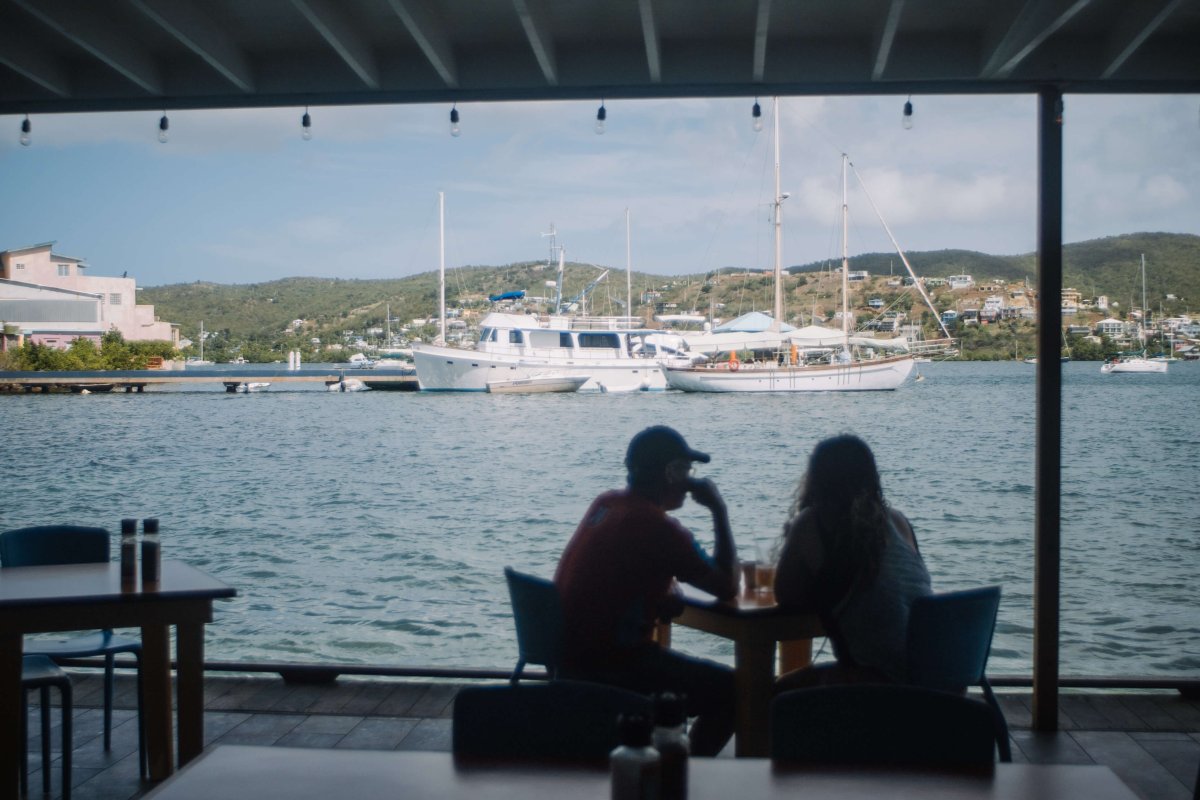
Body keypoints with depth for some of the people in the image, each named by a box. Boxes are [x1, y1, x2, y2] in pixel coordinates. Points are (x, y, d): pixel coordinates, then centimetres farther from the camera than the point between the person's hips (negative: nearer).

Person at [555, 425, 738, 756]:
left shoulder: (604, 503, 7)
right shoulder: (660, 529, -19)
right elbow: (727, 587, -11)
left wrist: (667, 590, 4)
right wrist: (719, 511, -5)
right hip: (608, 665, -9)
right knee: (731, 691, -3)